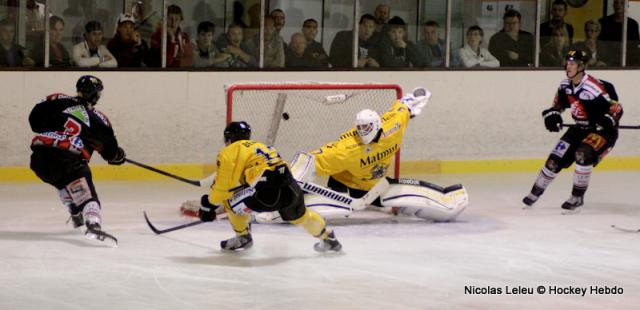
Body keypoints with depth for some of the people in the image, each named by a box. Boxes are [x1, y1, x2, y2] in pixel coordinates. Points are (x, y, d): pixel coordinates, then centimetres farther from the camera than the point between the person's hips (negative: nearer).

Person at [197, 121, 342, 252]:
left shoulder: (230, 152, 9)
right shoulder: (258, 146, 32)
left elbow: (223, 186, 2)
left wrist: (209, 204, 16)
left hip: (265, 192, -7)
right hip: (290, 189, 7)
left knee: (230, 200, 15)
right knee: (299, 214, 34)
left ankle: (243, 237, 25)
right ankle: (328, 238, 48)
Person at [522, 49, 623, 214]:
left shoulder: (594, 87, -28)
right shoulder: (566, 85, -4)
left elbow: (616, 108, -24)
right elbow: (559, 103, 16)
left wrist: (608, 120, -41)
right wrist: (552, 114, -2)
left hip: (603, 130, -7)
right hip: (581, 128, 7)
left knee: (583, 154, -31)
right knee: (556, 158, 3)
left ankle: (577, 198, -16)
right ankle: (535, 193, 21)